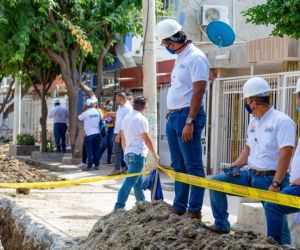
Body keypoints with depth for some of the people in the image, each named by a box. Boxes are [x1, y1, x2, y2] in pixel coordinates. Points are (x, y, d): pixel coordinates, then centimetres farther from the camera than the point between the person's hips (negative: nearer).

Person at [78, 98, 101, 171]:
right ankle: (96, 165, 12)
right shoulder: (97, 111, 2)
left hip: (89, 134, -4)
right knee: (96, 149, 10)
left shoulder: (86, 113, -10)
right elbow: (101, 118, 18)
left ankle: (89, 166, -3)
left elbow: (79, 118, 4)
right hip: (97, 133, 4)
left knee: (89, 150, -1)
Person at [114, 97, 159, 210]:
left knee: (138, 180, 18)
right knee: (130, 181, -12)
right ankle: (119, 205, -18)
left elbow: (123, 138, 17)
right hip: (138, 154, -9)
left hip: (128, 153, 9)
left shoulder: (126, 118, 12)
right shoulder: (141, 119, -11)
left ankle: (141, 203, 26)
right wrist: (154, 154, -3)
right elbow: (146, 139, -11)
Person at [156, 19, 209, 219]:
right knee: (179, 166, 13)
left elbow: (199, 91, -18)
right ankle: (179, 207, 20)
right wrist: (172, 114, 15)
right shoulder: (180, 58, 18)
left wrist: (189, 122, -22)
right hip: (173, 116, 10)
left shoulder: (195, 57, -11)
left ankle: (194, 211, -3)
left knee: (193, 166, -6)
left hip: (187, 116, -10)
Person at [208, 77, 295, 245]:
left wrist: (276, 185, -26)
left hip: (271, 179, -8)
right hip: (251, 175, 8)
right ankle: (221, 225, 10)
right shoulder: (254, 122, 12)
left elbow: (285, 154, -22)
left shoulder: (282, 121, -15)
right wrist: (235, 166, 6)